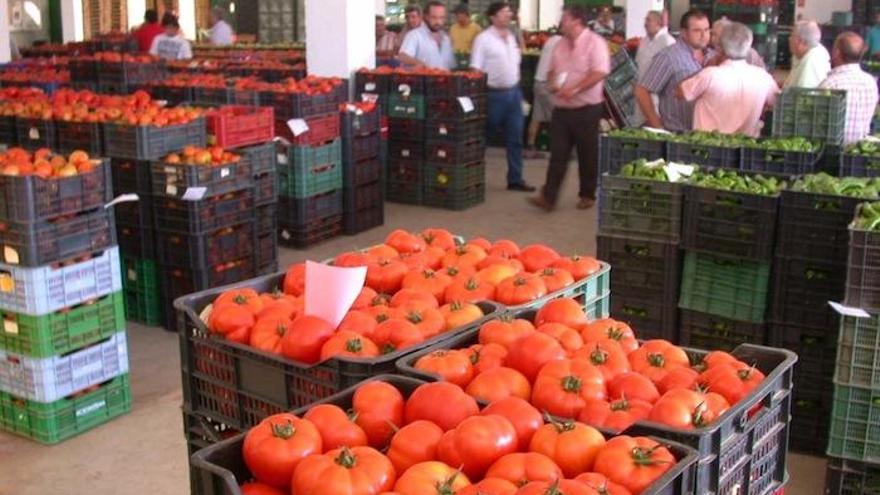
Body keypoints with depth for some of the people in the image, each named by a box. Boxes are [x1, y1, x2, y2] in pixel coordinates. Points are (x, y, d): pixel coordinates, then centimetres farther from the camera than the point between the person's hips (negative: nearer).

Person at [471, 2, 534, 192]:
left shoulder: (512, 37, 11)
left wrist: (516, 87, 16)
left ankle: (515, 179, 16)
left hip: (514, 92, 7)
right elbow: (475, 69, -12)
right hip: (494, 94, -7)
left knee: (515, 138, 8)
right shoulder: (483, 39, -10)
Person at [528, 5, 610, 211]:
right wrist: (552, 83, -1)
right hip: (561, 109, 6)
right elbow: (552, 70, 21)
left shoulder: (595, 43, -10)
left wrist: (574, 89, -24)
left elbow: (600, 73, -19)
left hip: (586, 109, -6)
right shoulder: (561, 45, 12)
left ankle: (587, 195, 20)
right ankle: (548, 197, -1)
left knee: (587, 155, 6)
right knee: (557, 155, 1)